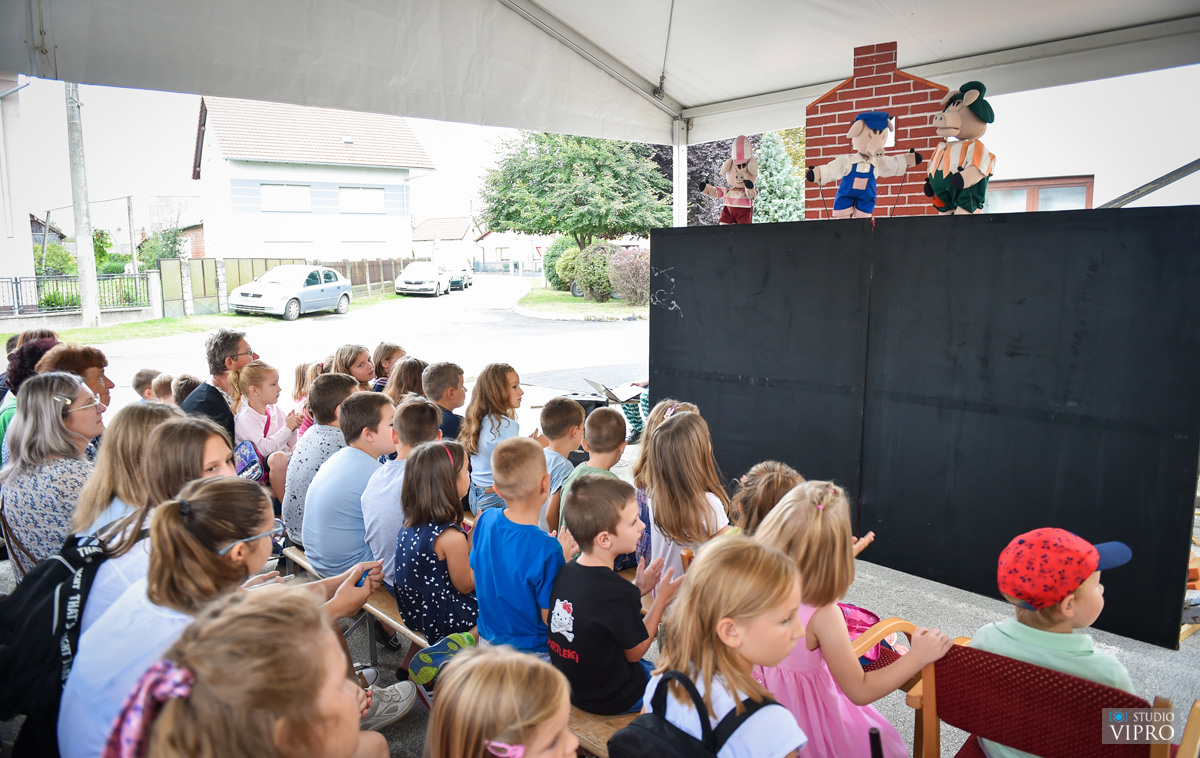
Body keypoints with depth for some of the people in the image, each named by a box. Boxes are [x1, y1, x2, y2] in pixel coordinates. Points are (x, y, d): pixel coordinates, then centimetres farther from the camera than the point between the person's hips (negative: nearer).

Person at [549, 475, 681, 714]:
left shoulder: (566, 572, -9)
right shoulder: (617, 591, -31)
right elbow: (634, 652, -14)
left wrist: (637, 590, 2)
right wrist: (662, 598, -6)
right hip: (610, 699, -7)